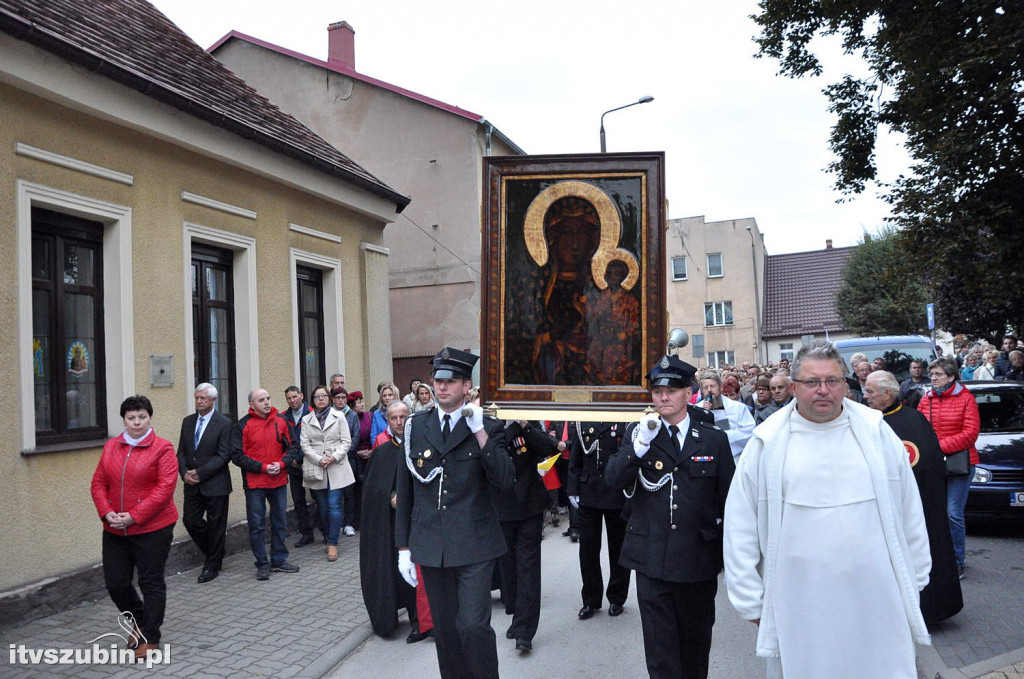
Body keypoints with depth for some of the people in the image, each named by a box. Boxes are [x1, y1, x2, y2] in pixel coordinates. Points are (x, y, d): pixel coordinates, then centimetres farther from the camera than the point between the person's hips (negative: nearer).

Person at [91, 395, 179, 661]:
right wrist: (106, 512, -8)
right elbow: (99, 482, 8)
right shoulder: (111, 447, 8)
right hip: (114, 530, 5)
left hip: (152, 529, -5)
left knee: (151, 583, 3)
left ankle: (150, 638, 19)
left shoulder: (162, 448, -8)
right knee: (116, 583, 10)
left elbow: (165, 487, -15)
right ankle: (139, 622, 36)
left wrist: (134, 516, -19)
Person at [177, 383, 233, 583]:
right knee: (190, 520, 5)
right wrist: (184, 473, -7)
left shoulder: (224, 423, -9)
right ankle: (213, 553, 29)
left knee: (215, 525, 5)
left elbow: (223, 455, -13)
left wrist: (200, 473, -17)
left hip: (215, 484, -5)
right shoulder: (188, 421, 9)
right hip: (192, 484, 5)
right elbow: (181, 451, 10)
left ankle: (212, 566, 19)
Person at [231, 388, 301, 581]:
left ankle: (279, 560, 27)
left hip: (279, 480, 4)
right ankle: (262, 564, 15)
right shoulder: (242, 426, -7)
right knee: (256, 525, 3)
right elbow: (237, 455, -9)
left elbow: (293, 446, 9)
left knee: (280, 522, 13)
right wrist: (263, 467, -15)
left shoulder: (281, 422, 4)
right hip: (254, 483, -4)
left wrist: (281, 463, -9)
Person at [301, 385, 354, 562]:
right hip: (315, 469, 2)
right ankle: (329, 539, 21)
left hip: (336, 468, -2)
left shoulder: (339, 417, 6)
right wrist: (319, 459, -12)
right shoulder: (306, 420, 9)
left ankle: (333, 544, -3)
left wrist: (334, 457, -13)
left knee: (334, 506, -8)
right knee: (322, 507, 7)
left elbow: (346, 441, 2)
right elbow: (304, 444, 1)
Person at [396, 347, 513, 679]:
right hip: (431, 547, 3)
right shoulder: (416, 426, 6)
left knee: (473, 626, -9)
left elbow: (504, 481, -14)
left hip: (474, 546, -3)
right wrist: (404, 547, 9)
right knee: (445, 630, 12)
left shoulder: (487, 427, -1)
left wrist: (480, 432, -20)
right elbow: (405, 492, 10)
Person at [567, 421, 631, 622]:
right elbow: (575, 457, 8)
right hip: (588, 494, 3)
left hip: (617, 494, -3)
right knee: (588, 547, 8)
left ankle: (616, 599, 28)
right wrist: (573, 490, 4)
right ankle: (591, 600, 23)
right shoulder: (582, 421, 5)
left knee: (618, 548, 11)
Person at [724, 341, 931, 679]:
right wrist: (752, 601, -1)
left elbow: (909, 512, 11)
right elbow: (740, 527, 0)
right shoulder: (767, 444, -2)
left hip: (876, 599, 1)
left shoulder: (875, 432, 4)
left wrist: (912, 584, 12)